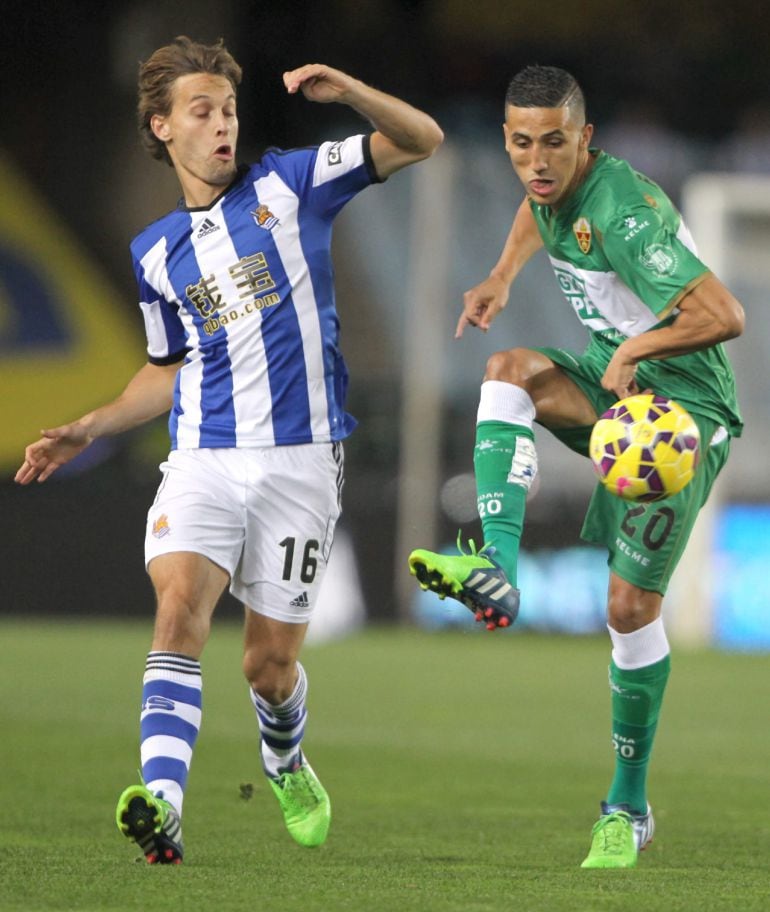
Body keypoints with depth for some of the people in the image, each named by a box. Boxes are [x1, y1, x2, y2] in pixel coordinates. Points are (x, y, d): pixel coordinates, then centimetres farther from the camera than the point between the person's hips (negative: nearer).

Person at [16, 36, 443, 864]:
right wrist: (88, 429, 13)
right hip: (202, 459, 2)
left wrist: (347, 93, -16)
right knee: (179, 606, -24)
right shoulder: (156, 253, 13)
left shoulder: (288, 185, 4)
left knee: (270, 663, 3)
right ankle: (162, 802, -36)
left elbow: (420, 142, 1)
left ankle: (285, 761, 38)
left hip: (298, 459, -2)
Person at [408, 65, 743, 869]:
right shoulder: (552, 183, -1)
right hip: (614, 382, 8)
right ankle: (497, 571, -30)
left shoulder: (624, 212, -27)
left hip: (684, 408, -8)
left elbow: (724, 317, -33)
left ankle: (629, 808, 4)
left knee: (631, 604, -9)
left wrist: (633, 351, -23)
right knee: (509, 368, -19)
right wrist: (502, 277, 13)